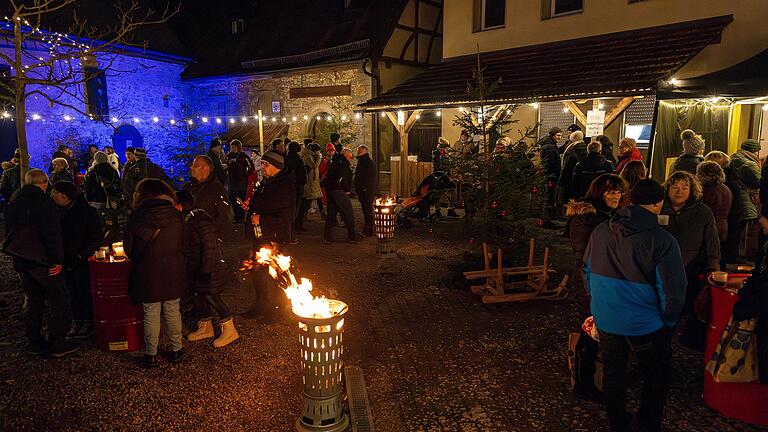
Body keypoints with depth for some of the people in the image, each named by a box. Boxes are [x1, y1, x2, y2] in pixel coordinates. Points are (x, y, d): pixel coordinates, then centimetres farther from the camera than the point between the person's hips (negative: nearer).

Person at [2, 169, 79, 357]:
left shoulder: (14, 201, 9)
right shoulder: (43, 201, -15)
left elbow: (10, 231, 17)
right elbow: (52, 233, -21)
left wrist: (17, 256, 22)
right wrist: (58, 260, -15)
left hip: (21, 261, 8)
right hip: (42, 261, -7)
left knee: (34, 302, 18)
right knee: (58, 301, 3)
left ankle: (34, 344, 23)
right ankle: (57, 344, 6)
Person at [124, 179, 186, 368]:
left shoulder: (136, 217, -7)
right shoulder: (176, 215, -3)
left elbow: (129, 248, 1)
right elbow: (183, 245, 5)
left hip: (147, 274, -1)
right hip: (173, 272, 2)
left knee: (151, 315, 8)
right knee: (172, 312, 13)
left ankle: (150, 355, 17)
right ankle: (176, 350, 22)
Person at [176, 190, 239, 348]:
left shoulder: (201, 220, -21)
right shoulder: (188, 219, 9)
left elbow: (210, 247, -24)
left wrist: (206, 270, -23)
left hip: (209, 269, -10)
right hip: (196, 269, 10)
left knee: (212, 296, -5)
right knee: (199, 295, 16)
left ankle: (230, 330, 5)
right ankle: (206, 328, 32)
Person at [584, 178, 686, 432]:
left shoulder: (600, 232, -5)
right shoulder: (662, 241, -20)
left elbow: (587, 271, 6)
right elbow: (673, 290, -18)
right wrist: (667, 322, 0)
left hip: (605, 320, 5)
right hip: (645, 325, -4)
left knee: (613, 374, 22)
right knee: (655, 381, 20)